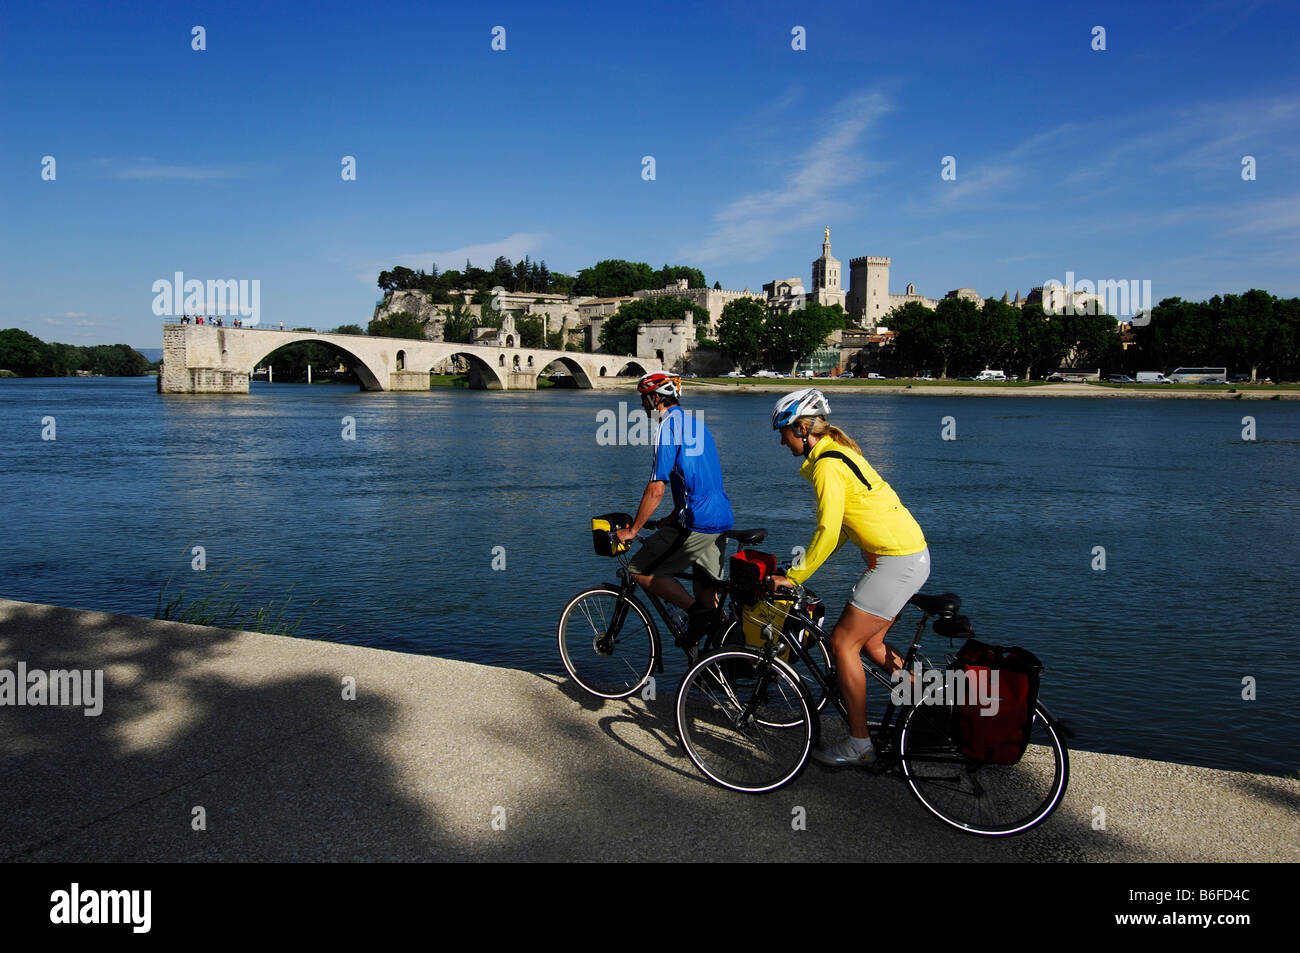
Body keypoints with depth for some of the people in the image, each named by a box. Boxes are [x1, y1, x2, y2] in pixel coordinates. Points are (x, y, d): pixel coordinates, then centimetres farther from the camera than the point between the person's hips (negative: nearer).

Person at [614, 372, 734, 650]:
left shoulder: (667, 428, -11)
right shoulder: (695, 423, 18)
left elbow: (656, 490, -15)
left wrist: (632, 530, -6)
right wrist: (673, 519, 29)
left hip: (697, 524, -9)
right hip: (722, 520, 9)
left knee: (639, 570, 1)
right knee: (708, 592, 18)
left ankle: (696, 612, -6)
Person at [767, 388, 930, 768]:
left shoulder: (827, 465, -16)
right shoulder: (839, 451, 15)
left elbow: (828, 532, -22)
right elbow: (841, 525, 19)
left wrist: (793, 577, -13)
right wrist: (804, 564, 17)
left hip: (897, 561, -10)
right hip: (912, 554, 10)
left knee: (843, 644, -4)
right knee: (869, 642, 17)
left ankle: (859, 745, 5)